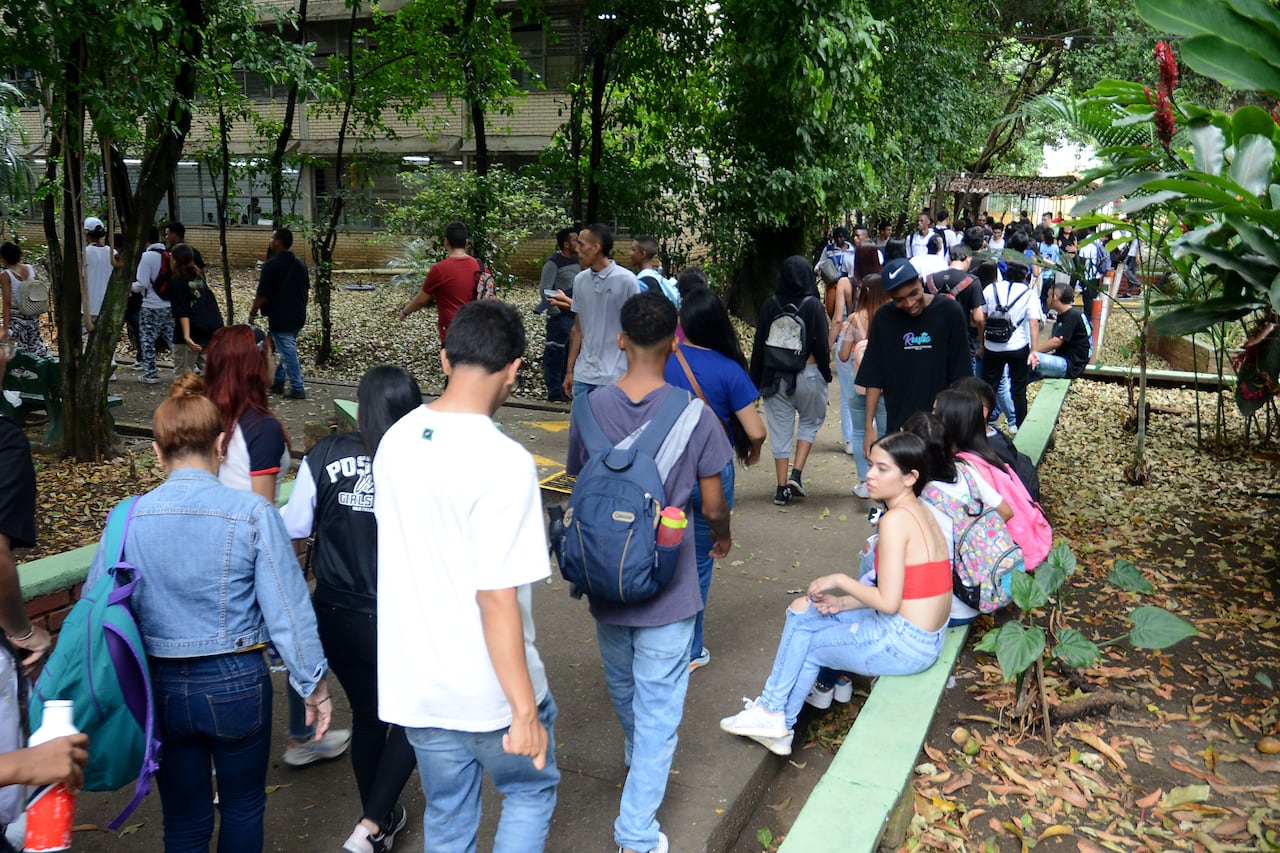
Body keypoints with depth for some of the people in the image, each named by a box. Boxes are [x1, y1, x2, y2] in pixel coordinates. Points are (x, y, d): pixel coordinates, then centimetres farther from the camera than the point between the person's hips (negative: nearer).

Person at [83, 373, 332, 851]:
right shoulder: (252, 514, -17)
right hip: (236, 684, -2)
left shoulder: (128, 519, -9)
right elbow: (287, 609, -14)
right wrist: (314, 685, -2)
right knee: (243, 807, 22)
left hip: (161, 687, 2)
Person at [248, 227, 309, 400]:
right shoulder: (300, 264, 8)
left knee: (288, 352, -2)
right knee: (287, 349, 17)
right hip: (298, 315, 8)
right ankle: (278, 382, 26)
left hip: (280, 317, -8)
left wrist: (252, 312, -3)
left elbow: (262, 294, -16)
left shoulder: (271, 264, -16)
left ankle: (298, 388, 0)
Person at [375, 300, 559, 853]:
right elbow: (497, 599, -25)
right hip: (488, 691, -6)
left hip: (414, 682, 6)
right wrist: (525, 710, -17)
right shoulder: (504, 462, -25)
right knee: (531, 791, 22)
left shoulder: (395, 440, -2)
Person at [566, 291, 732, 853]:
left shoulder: (591, 409, -7)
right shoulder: (695, 415, -14)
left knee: (622, 686, 26)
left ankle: (639, 760, 53)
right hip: (667, 591, -3)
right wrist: (723, 536, 17)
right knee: (659, 707, 7)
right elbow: (712, 506, -6)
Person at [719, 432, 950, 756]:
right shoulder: (919, 510, 7)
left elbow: (888, 601, -23)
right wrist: (842, 602, 5)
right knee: (803, 610, 13)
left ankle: (772, 712, 28)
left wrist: (840, 580, -8)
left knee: (806, 644, 8)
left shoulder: (896, 519, -20)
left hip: (903, 643, -9)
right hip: (926, 638, 9)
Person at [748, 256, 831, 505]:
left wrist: (757, 379, 8)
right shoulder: (813, 305, -9)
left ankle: (782, 488, 10)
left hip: (775, 375, 2)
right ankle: (796, 475, 3)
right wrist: (826, 373, 6)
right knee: (810, 422, 18)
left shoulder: (770, 306, -3)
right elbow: (822, 344, -8)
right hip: (808, 373, -2)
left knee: (780, 429, 9)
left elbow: (759, 344, 0)